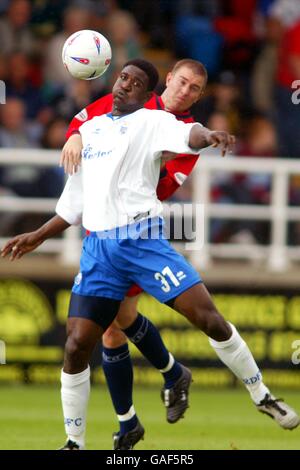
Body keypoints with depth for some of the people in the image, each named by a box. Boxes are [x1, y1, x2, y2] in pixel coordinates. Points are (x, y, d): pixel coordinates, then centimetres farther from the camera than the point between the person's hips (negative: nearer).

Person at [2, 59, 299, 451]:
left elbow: (184, 134, -22)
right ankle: (74, 443, 9)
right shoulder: (88, 130, 19)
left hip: (142, 240, -4)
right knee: (77, 346, -6)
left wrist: (207, 135, -44)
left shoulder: (150, 121, 3)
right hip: (97, 249, 4)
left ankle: (263, 397, 6)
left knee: (208, 318, -12)